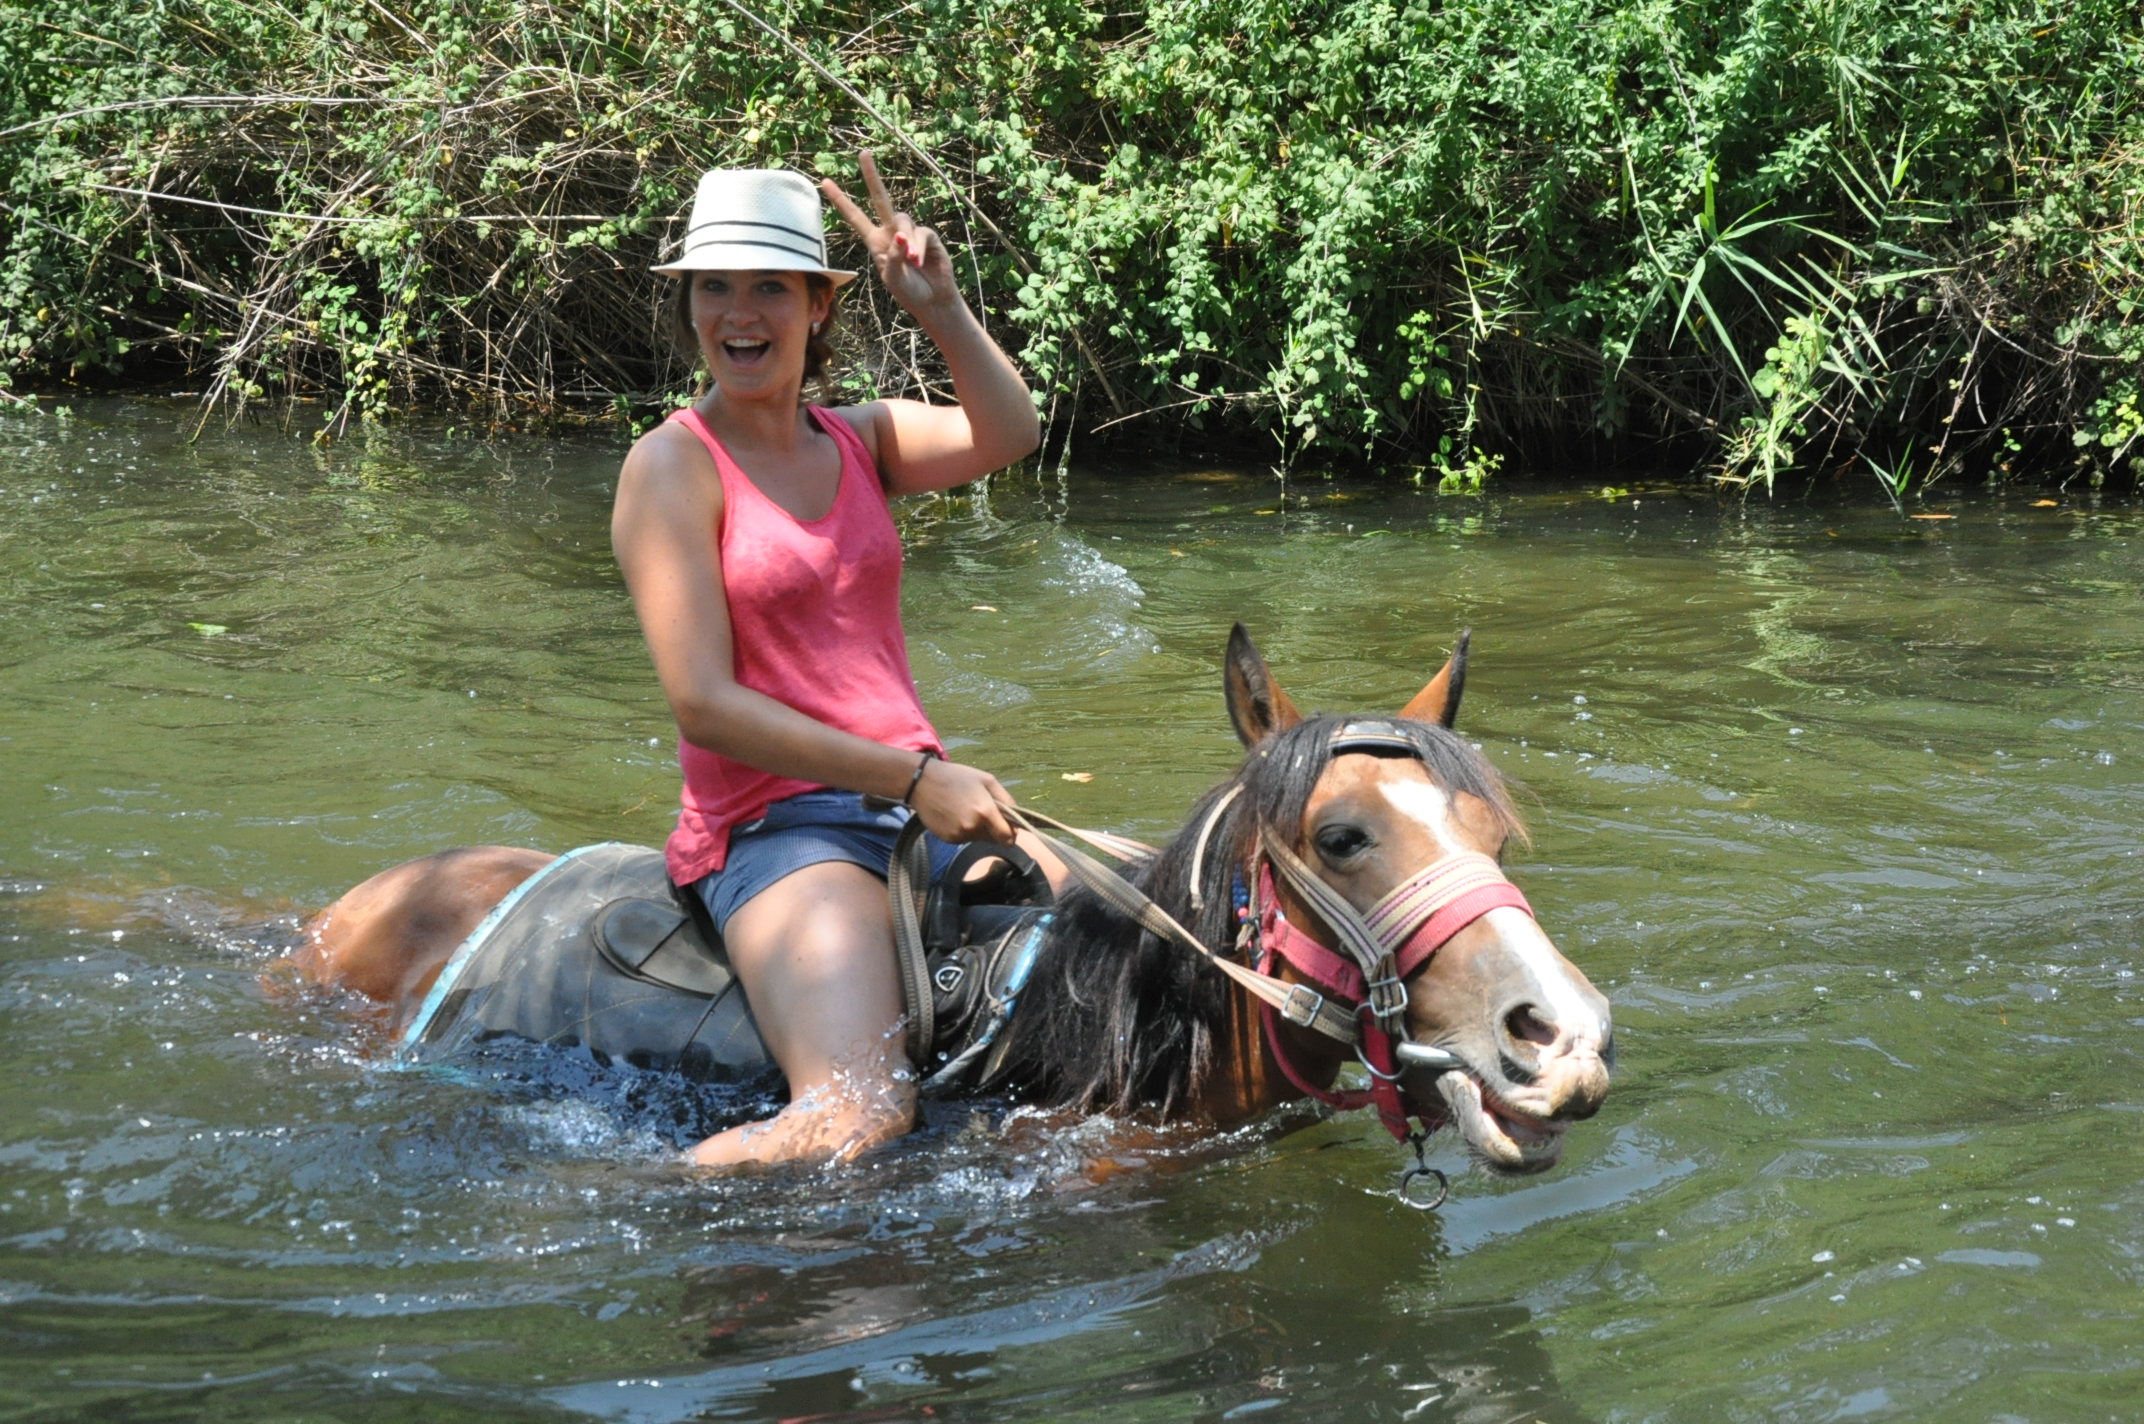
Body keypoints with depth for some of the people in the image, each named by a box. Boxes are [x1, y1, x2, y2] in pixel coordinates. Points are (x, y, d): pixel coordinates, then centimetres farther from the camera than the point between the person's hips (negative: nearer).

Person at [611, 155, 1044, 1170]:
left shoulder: (860, 438, 14)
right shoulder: (674, 466, -4)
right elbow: (705, 704, -12)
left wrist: (940, 311, -19)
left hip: (923, 801, 7)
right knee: (856, 1121, -27)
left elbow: (1006, 437, -6)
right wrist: (912, 779, -16)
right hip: (775, 825, -7)